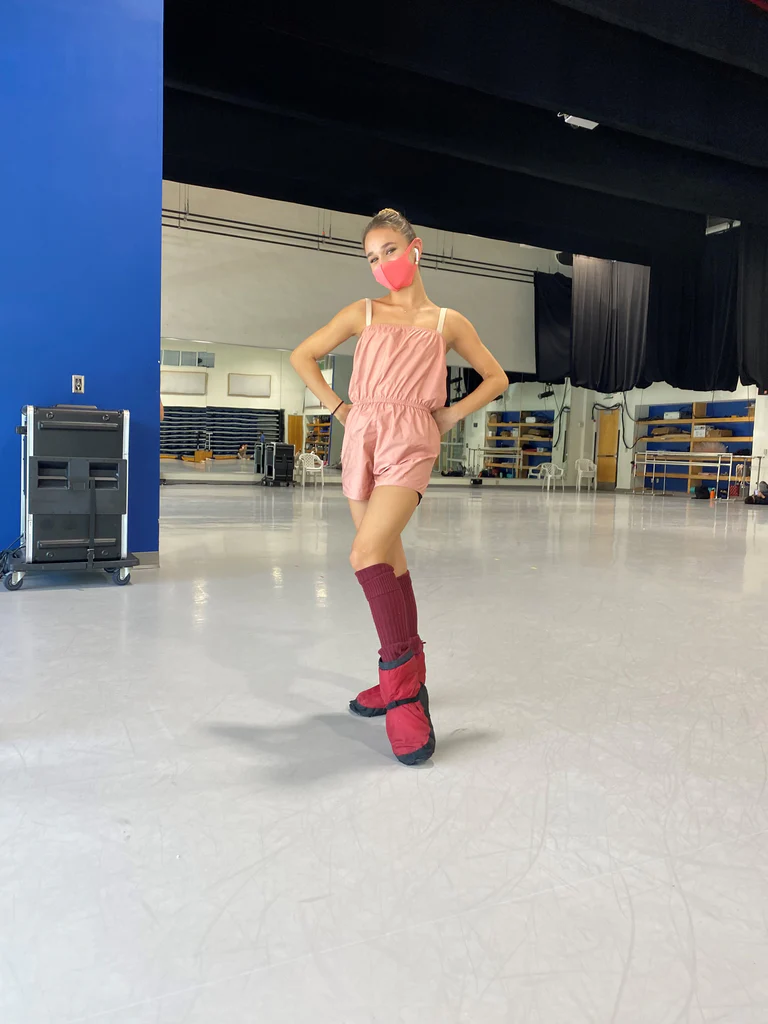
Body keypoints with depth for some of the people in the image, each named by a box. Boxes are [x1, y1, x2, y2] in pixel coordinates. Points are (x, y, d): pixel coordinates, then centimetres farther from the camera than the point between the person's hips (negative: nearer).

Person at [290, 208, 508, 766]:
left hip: (409, 442, -4)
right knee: (389, 560, 8)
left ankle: (403, 692, -17)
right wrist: (337, 406, 8)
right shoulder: (363, 313, 14)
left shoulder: (447, 322, 10)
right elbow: (303, 356, 18)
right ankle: (405, 677, 20)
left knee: (368, 554, -22)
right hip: (361, 438, 4)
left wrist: (453, 414, 5)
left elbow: (496, 378, 17)